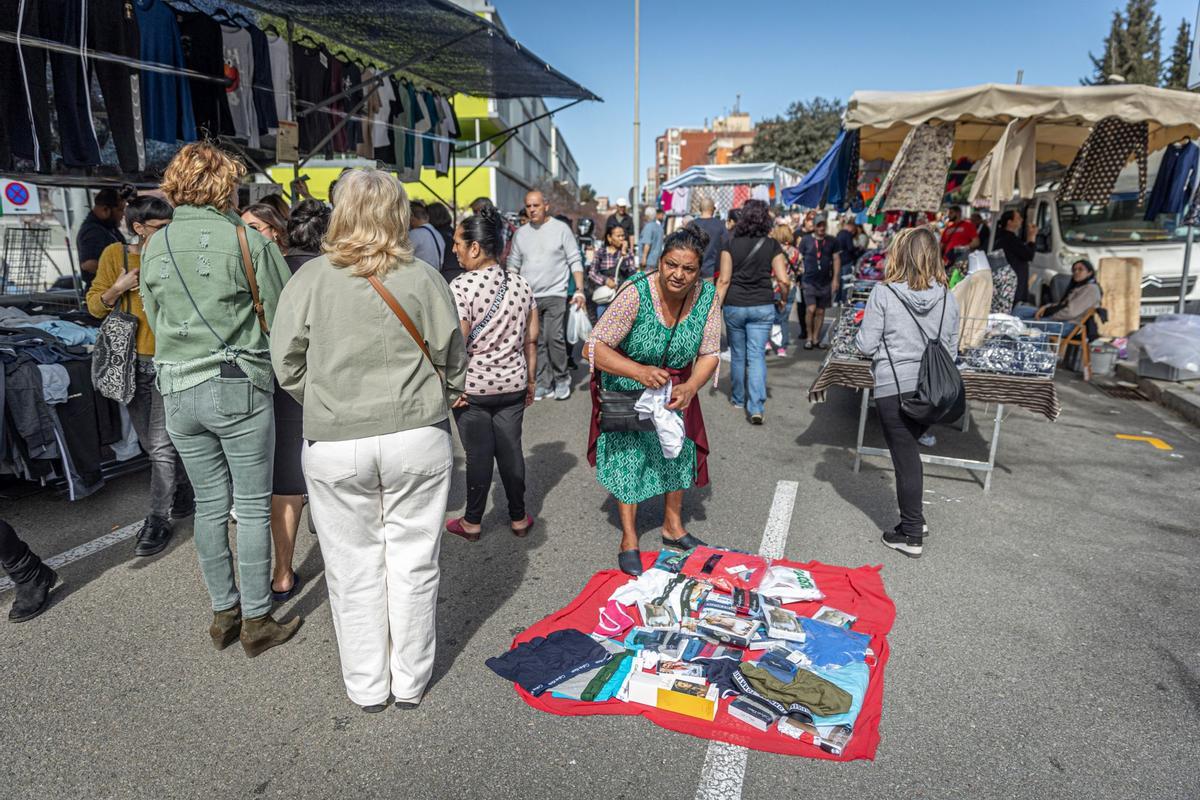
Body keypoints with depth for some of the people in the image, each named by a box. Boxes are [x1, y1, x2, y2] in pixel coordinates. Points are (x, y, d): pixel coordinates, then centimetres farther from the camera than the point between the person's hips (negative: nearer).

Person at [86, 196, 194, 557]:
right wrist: (117, 289, -11)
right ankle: (185, 493, 34)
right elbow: (95, 304, 5)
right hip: (132, 363, 3)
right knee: (152, 443, 13)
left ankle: (158, 521, 6)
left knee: (162, 446, -5)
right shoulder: (115, 254, 2)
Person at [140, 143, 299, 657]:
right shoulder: (247, 240, -8)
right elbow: (281, 319, -5)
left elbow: (155, 320, 14)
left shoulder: (155, 246, 6)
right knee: (252, 505, 4)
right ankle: (256, 621, 13)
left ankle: (223, 613, 25)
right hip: (239, 388, -5)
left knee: (210, 504, 14)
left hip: (177, 391, 5)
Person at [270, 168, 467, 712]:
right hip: (417, 438, 0)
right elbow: (451, 360, 0)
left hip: (335, 445, 0)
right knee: (413, 562, 12)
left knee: (355, 568, 14)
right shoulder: (423, 278, -4)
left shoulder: (310, 278, -4)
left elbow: (288, 365, 0)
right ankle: (410, 682, 27)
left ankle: (367, 687, 29)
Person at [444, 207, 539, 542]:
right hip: (512, 384, 5)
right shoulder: (521, 284, 2)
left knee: (478, 454, 6)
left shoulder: (462, 286, -16)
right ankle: (519, 518, 25)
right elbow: (531, 339, 6)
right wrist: (530, 380, 15)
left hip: (472, 387, -5)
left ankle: (472, 522, 23)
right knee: (511, 449, 14)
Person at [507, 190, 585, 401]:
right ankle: (544, 383, 14)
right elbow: (513, 265, 15)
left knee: (555, 338, -13)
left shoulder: (561, 229, 1)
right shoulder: (520, 233, 11)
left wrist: (579, 290, -10)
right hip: (528, 296, 4)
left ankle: (562, 379, 5)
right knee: (536, 342, 5)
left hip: (555, 294, -4)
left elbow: (575, 261, -1)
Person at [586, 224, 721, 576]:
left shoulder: (707, 296, -18)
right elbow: (595, 347, -31)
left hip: (676, 387, 5)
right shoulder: (636, 294, -31)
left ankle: (673, 527, 36)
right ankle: (628, 540, 17)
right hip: (628, 388, -4)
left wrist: (690, 388, -31)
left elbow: (710, 353, -12)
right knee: (628, 454, -1)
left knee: (679, 451, 14)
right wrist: (639, 371, -45)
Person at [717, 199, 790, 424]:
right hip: (762, 307, 0)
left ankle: (738, 399, 29)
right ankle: (756, 407, -10)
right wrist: (784, 297, 16)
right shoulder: (772, 245, -2)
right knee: (757, 356, 0)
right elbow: (784, 281, -5)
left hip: (734, 306, 0)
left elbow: (724, 280, -7)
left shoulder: (731, 244, -3)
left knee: (737, 355, 14)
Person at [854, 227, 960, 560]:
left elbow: (866, 344, -10)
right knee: (909, 451, 22)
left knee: (905, 458, 4)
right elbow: (951, 349, 9)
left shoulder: (883, 294, -12)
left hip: (895, 388, -5)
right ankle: (914, 518, 32)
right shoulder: (947, 297, 1)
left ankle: (911, 536, 15)